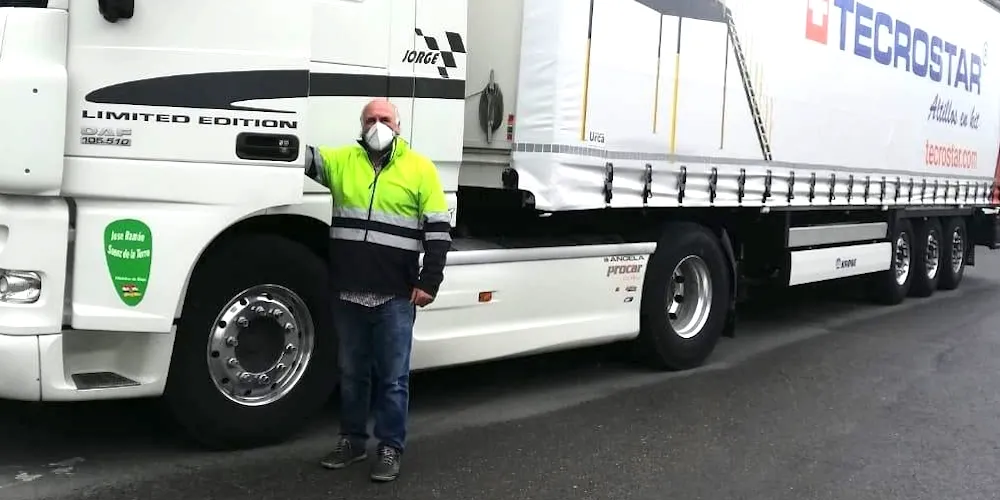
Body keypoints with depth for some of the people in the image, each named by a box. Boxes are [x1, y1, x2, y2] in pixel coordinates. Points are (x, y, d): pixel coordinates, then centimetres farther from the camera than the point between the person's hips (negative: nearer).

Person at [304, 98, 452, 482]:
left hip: (395, 296, -3)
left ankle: (390, 448, 17)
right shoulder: (342, 160, 9)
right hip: (348, 292, 3)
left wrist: (429, 282, -7)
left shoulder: (420, 168, 1)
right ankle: (352, 440, 29)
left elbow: (438, 229, -1)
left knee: (393, 377, 5)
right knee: (351, 373, 15)